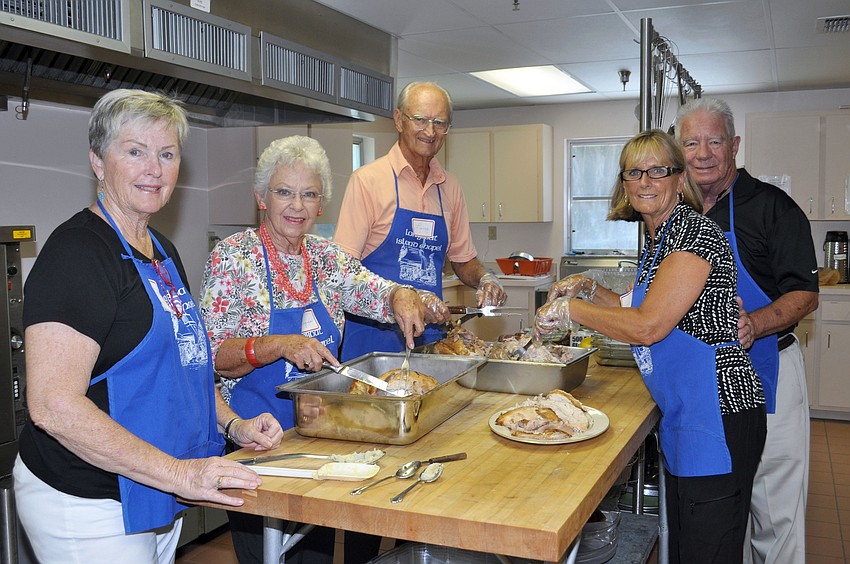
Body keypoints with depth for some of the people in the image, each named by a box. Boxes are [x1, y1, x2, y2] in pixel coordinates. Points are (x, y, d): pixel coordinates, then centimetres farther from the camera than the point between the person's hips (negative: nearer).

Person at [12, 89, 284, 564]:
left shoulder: (163, 251, 9)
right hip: (89, 508, -8)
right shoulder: (76, 252, -18)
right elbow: (54, 405, -26)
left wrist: (232, 424, 5)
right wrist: (180, 473, -27)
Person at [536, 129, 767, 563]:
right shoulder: (658, 237, 14)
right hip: (682, 414, 10)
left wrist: (570, 308, -13)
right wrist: (589, 290, 12)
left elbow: (648, 326, -24)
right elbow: (642, 312, 25)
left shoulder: (694, 232, -16)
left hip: (717, 414, -10)